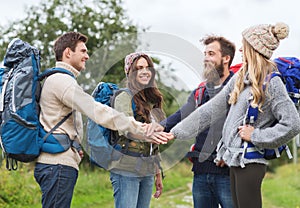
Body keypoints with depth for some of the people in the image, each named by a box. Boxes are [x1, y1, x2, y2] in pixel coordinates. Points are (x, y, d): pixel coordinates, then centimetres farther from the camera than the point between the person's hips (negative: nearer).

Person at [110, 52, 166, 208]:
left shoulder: (153, 101, 16)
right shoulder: (124, 98, -5)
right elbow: (129, 131, -19)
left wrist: (158, 174, 19)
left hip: (148, 172, 7)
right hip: (127, 171, -7)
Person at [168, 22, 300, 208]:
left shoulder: (272, 83, -12)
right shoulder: (240, 78, 11)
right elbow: (212, 109, 14)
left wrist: (256, 135, -13)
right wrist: (176, 132, 13)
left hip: (250, 162, -8)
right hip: (235, 159, 8)